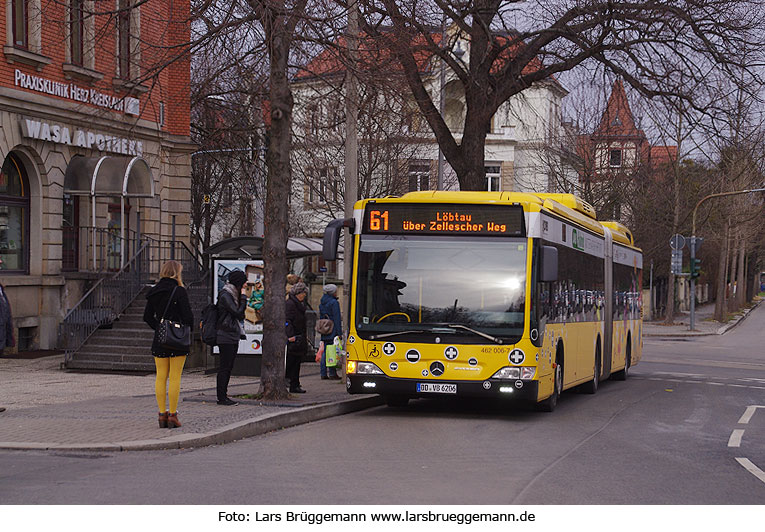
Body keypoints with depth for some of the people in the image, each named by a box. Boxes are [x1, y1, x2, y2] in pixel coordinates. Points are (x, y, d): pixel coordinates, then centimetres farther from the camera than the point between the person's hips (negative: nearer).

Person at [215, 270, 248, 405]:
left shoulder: (233, 295, 16)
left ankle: (223, 395, 14)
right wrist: (243, 297, -9)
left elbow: (240, 315, 16)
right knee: (224, 367, -6)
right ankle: (221, 397, -3)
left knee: (228, 367, 10)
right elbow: (237, 313, -19)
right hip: (226, 337, -10)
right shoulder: (225, 296, -13)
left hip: (233, 337, 10)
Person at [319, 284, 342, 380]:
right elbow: (337, 318, -14)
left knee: (325, 352, 11)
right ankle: (332, 373, -5)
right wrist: (339, 333, -14)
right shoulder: (334, 303, -11)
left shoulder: (321, 303, 13)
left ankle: (323, 373, 12)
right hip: (333, 332, -8)